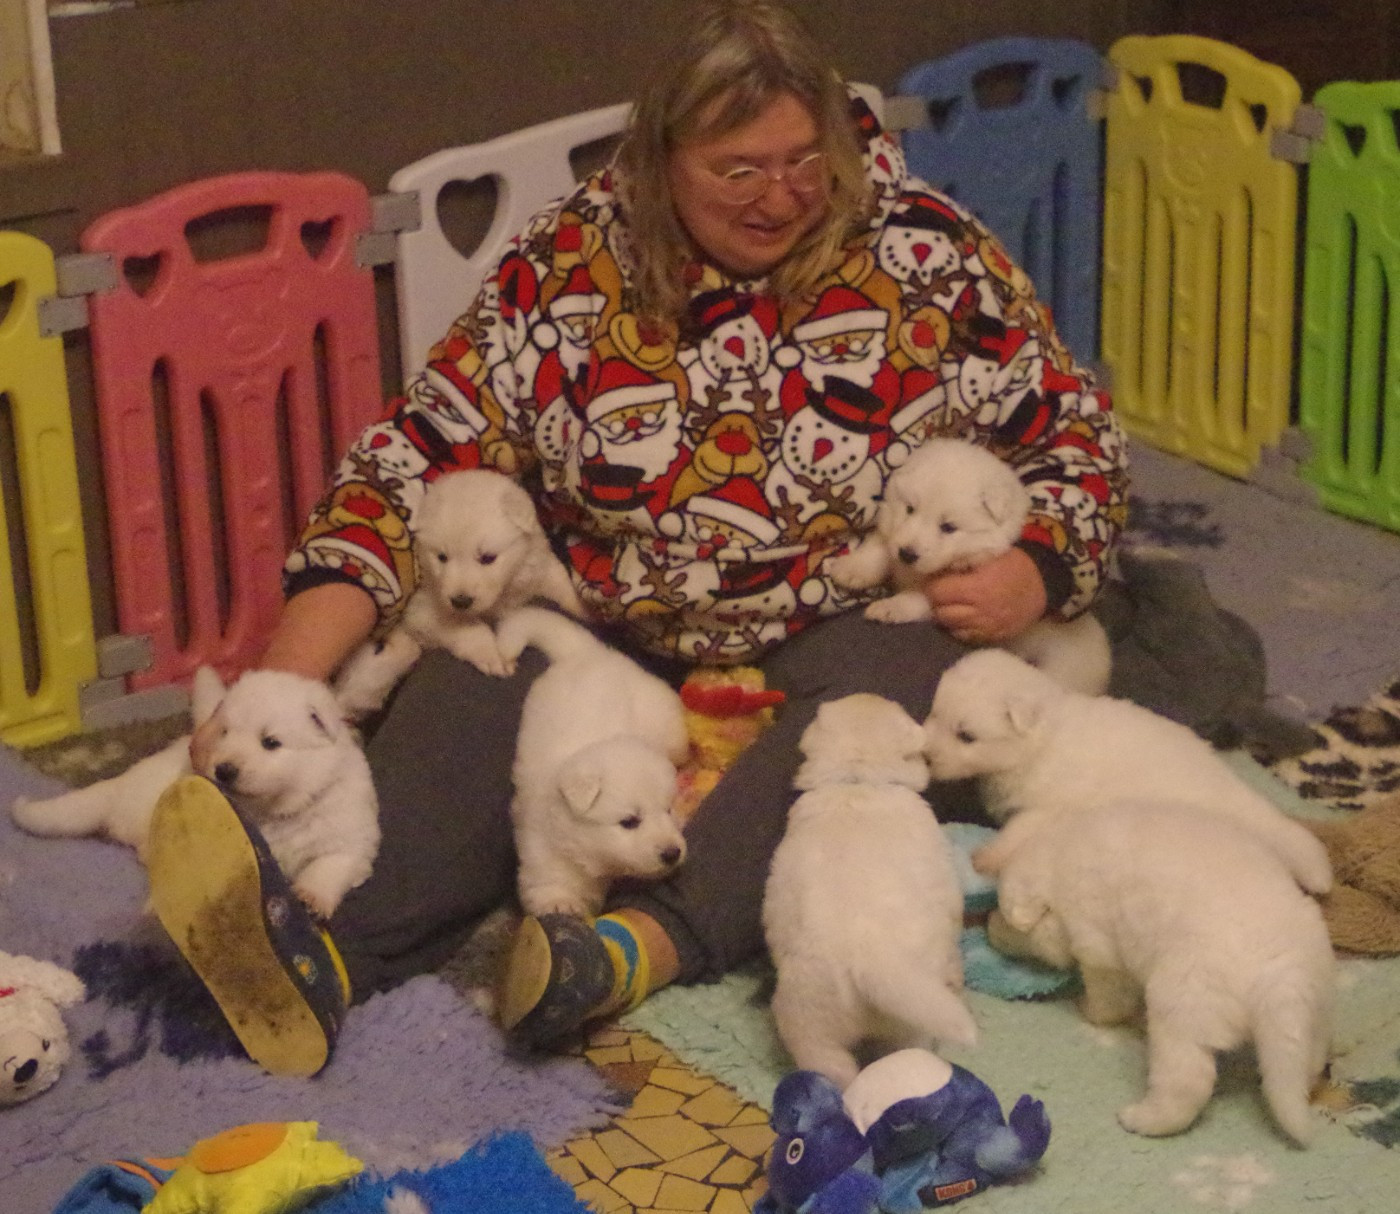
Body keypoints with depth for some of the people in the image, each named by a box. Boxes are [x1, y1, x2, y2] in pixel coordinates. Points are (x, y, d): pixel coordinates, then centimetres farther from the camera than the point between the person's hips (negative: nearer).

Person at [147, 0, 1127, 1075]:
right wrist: (286, 681, -18)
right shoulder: (570, 264, -5)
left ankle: (653, 938, -51)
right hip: (611, 625, 1)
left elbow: (1077, 438, 4)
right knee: (472, 696, -28)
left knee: (886, 691, -34)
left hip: (853, 617, 0)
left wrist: (1033, 573, -18)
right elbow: (420, 460, -6)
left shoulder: (929, 258, -4)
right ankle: (333, 947, -50)